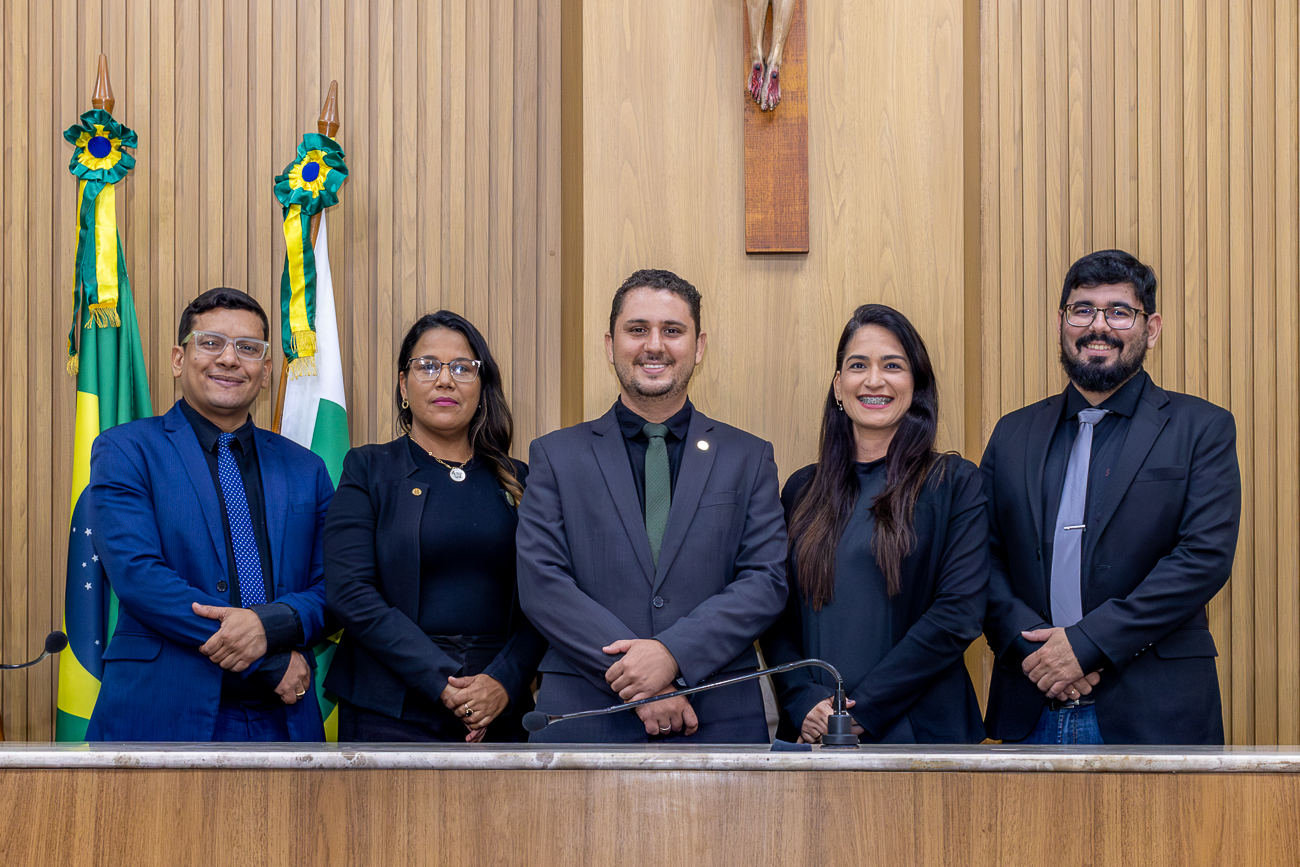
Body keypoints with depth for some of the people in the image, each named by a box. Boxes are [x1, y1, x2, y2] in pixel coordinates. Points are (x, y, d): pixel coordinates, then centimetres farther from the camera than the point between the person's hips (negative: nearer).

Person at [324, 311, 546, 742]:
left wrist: (504, 682, -13)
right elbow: (351, 593, -9)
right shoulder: (368, 469, 2)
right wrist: (443, 682, -15)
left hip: (500, 714, 2)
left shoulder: (515, 481, 10)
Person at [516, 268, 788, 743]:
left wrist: (673, 653, -15)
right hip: (585, 719, 0)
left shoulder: (749, 458, 9)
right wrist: (636, 678, -13)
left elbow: (767, 581, 0)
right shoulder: (556, 456, 7)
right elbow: (541, 583, -3)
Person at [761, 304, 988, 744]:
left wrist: (862, 710, -15)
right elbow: (776, 613, 5)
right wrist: (805, 703, -12)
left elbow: (959, 613, -11)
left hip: (918, 729, -3)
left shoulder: (955, 484, -2)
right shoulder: (802, 489, 8)